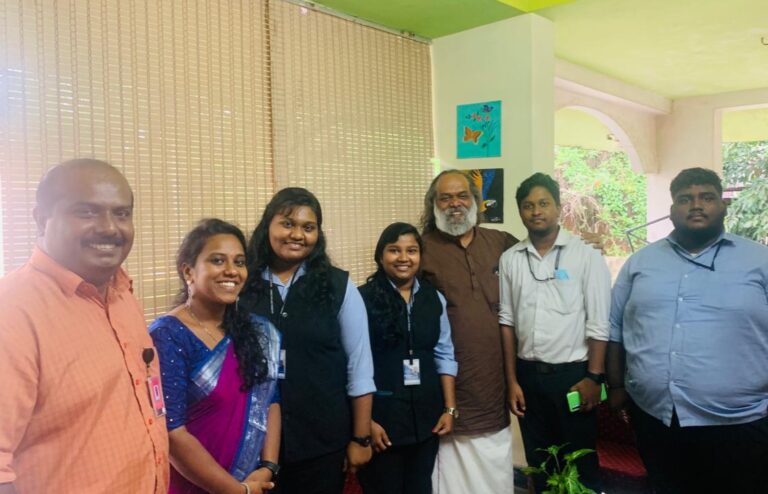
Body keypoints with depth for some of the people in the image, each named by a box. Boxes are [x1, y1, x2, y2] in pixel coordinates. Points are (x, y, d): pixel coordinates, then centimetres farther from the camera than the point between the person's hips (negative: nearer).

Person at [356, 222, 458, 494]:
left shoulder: (434, 298, 5)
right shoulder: (364, 299, -12)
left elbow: (444, 355, 7)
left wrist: (450, 408, 4)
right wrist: (365, 420, -11)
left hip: (426, 412, 5)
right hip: (381, 412, -5)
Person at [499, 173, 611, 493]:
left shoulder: (586, 256, -6)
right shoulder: (509, 259, 3)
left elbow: (598, 324, -6)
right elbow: (507, 321, 4)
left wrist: (594, 377, -9)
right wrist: (512, 380, 4)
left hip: (572, 373, -3)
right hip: (528, 374, 3)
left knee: (581, 465, 11)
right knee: (539, 463, 17)